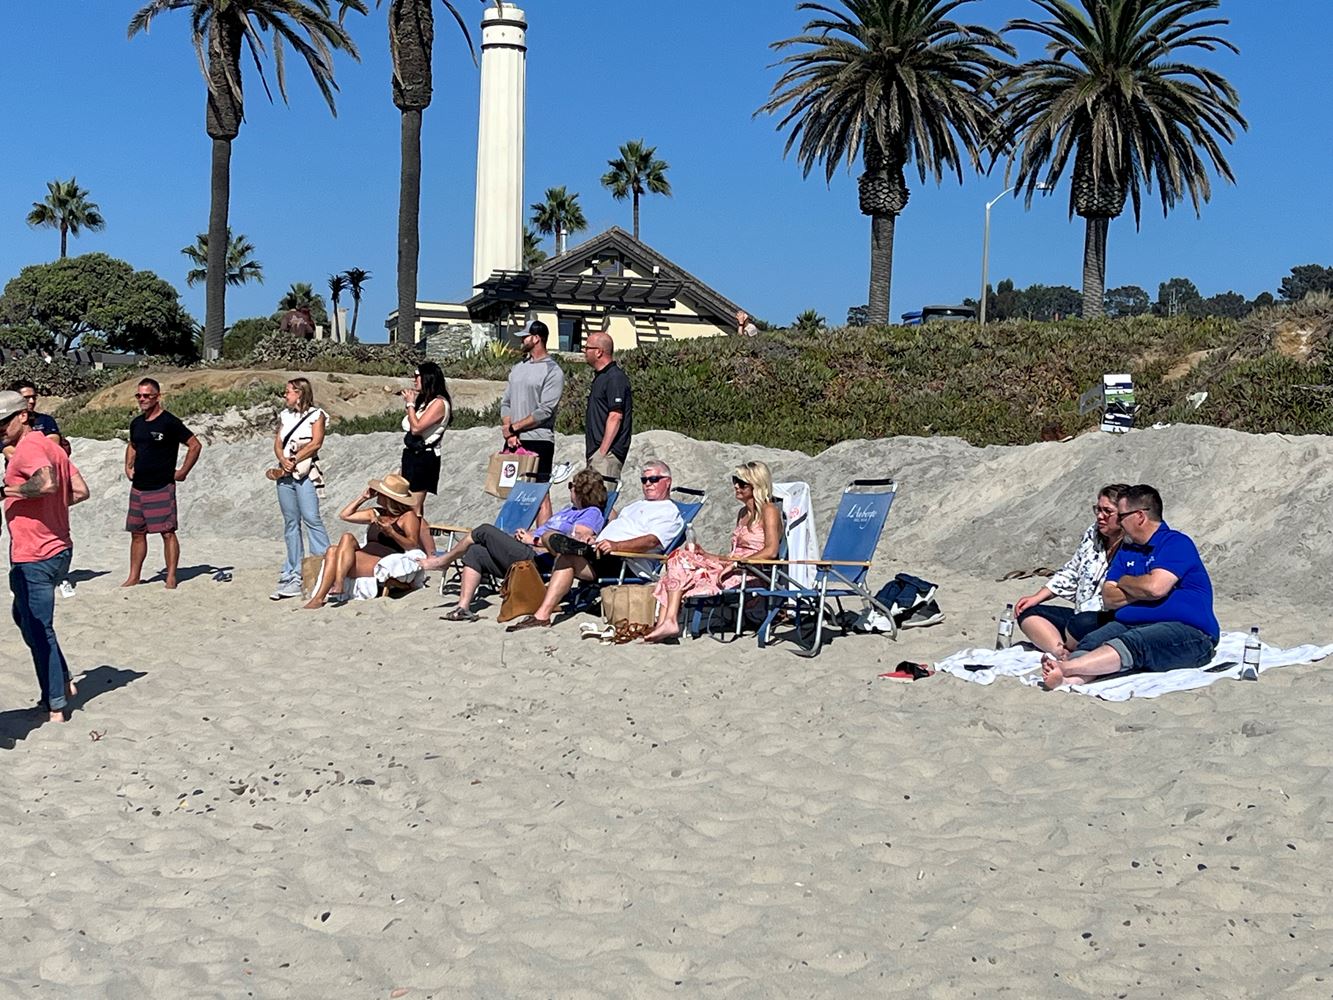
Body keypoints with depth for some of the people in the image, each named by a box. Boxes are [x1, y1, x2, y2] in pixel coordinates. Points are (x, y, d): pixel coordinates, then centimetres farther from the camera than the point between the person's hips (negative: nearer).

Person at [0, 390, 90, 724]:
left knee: (38, 629, 0)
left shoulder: (29, 446, -15)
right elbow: (81, 491, 14)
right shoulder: (50, 444, 14)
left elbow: (47, 483, -34)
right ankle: (64, 682, 26)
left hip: (34, 557, -10)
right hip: (56, 549, 10)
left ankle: (56, 706, 7)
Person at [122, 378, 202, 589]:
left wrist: (182, 472, -9)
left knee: (167, 532, -5)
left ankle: (171, 578, -1)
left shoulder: (169, 423, -10)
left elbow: (195, 445, -11)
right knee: (137, 532, 11)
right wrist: (128, 467, 16)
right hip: (138, 487, 7)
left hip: (162, 487, -7)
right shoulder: (136, 423, 11)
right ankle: (133, 578, 19)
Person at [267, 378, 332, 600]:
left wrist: (294, 461, -14)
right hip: (285, 474, 6)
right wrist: (283, 461, -9)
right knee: (290, 523, 5)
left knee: (311, 517, -15)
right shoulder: (284, 416, 18)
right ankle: (294, 575, 6)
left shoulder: (316, 414, 2)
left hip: (306, 473, -6)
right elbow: (277, 444, 11)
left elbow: (316, 443, -9)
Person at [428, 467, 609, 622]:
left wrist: (534, 540, -8)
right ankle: (463, 607, -10)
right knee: (475, 552, -4)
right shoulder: (570, 510, 30)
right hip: (526, 553, 10)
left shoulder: (592, 513, -2)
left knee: (485, 531, -7)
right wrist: (526, 534, 6)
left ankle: (444, 560, 12)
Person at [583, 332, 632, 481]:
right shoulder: (601, 376, 19)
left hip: (608, 453, -10)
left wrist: (603, 451, -22)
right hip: (596, 452, 10)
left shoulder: (615, 378, -13)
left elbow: (615, 416, -20)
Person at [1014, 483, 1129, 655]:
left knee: (1081, 623, -39)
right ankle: (1060, 652, -29)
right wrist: (1037, 597, 13)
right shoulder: (1093, 533, 12)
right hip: (1081, 615, 9)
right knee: (1028, 613, -3)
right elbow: (1071, 572, 20)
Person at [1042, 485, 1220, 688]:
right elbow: (1109, 598, 12)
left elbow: (1155, 587, -17)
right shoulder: (1126, 551, 23)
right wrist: (1142, 591, -4)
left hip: (1186, 632, -7)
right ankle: (1069, 679, -57)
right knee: (1091, 641, -24)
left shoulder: (1177, 543, -2)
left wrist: (1125, 582, 3)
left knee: (1134, 643, -37)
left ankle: (1064, 667, -59)